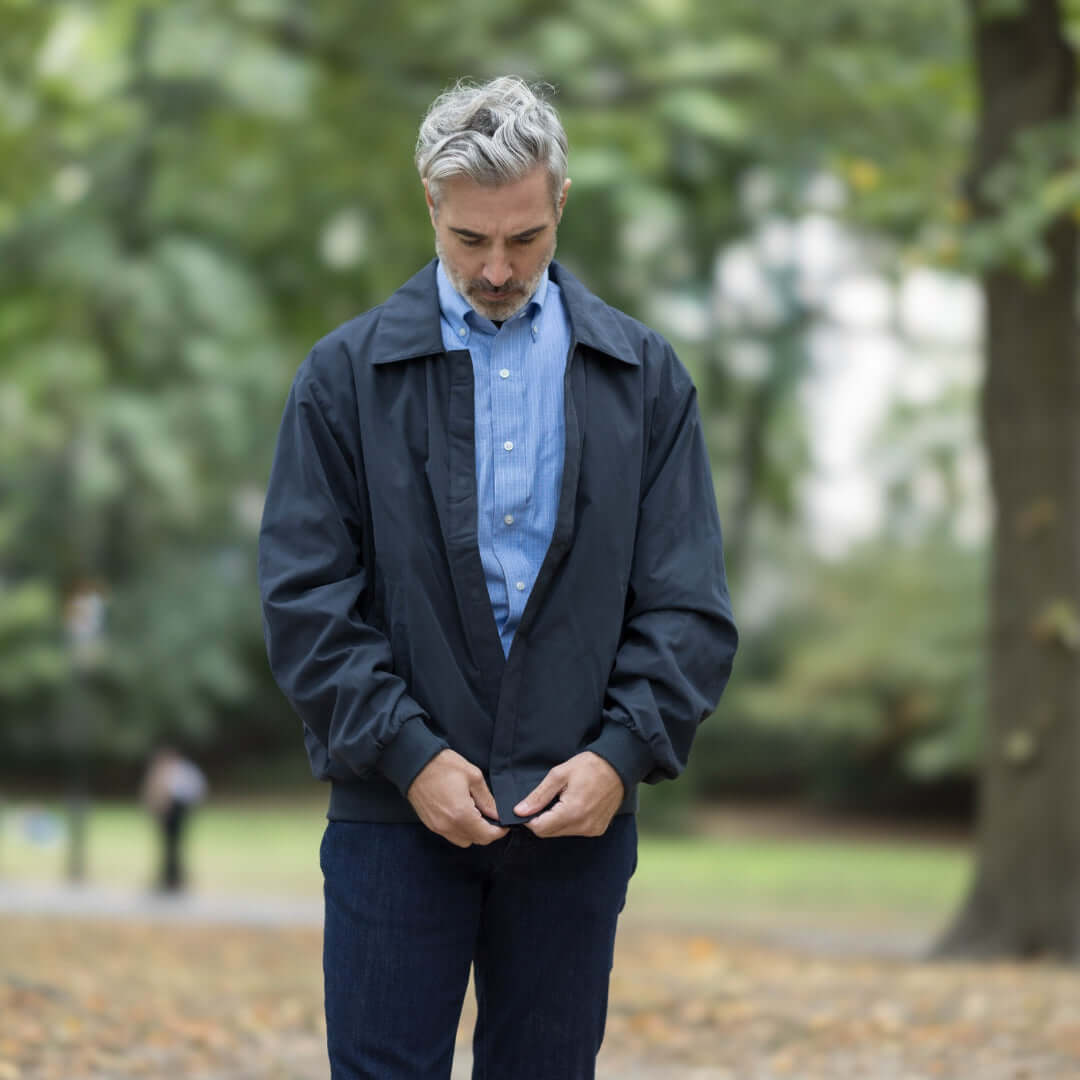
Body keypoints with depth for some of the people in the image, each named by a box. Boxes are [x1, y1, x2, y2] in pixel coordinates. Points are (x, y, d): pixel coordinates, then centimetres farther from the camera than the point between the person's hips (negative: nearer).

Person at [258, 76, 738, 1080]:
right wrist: (408, 753, -12)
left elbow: (689, 602, 4)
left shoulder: (643, 376, 7)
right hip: (397, 807, -1)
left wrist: (622, 753, -10)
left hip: (578, 808, 2)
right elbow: (305, 599, -2)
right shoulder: (346, 374, 2)